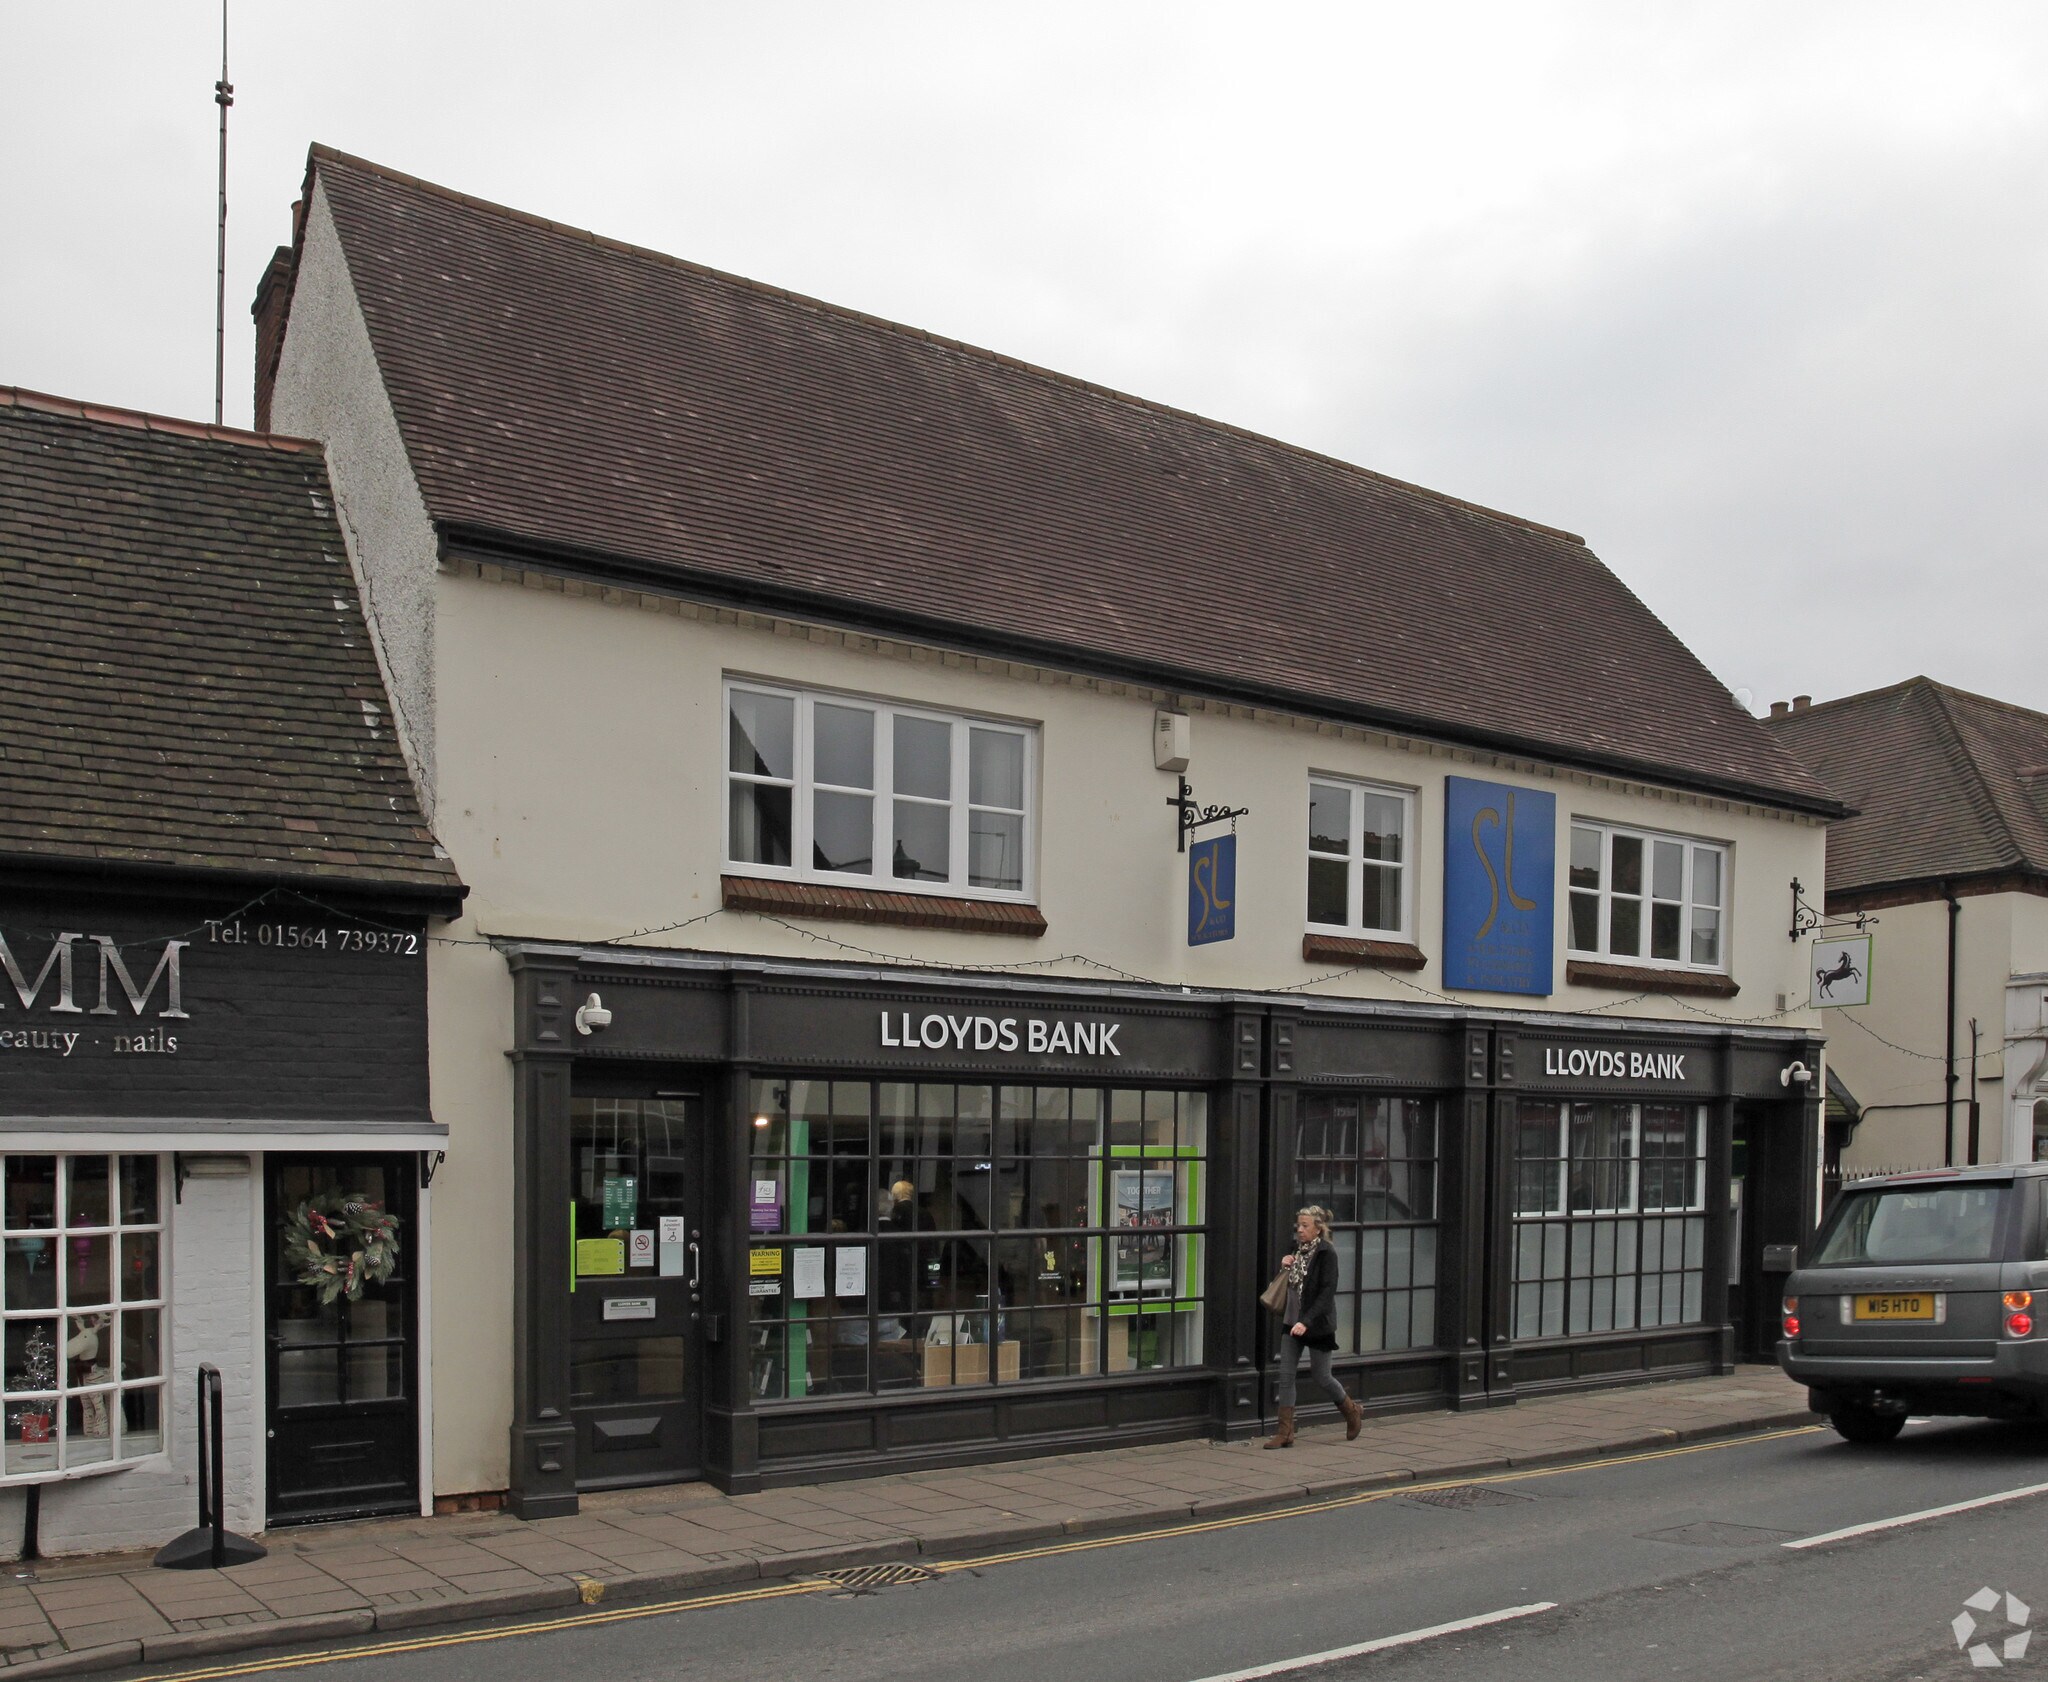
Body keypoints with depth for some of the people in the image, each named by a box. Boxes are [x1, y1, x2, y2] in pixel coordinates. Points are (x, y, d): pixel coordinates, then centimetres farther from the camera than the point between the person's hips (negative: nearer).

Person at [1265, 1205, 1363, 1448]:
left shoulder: (1326, 1254, -15)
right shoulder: (1298, 1249, 8)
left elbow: (1327, 1292, -21)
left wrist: (1307, 1321, -29)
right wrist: (1286, 1265, 0)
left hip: (1318, 1324, -7)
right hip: (1292, 1321, 7)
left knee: (1320, 1376, 5)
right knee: (1286, 1375, 1)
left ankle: (1352, 1412, 31)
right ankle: (1285, 1433, 4)